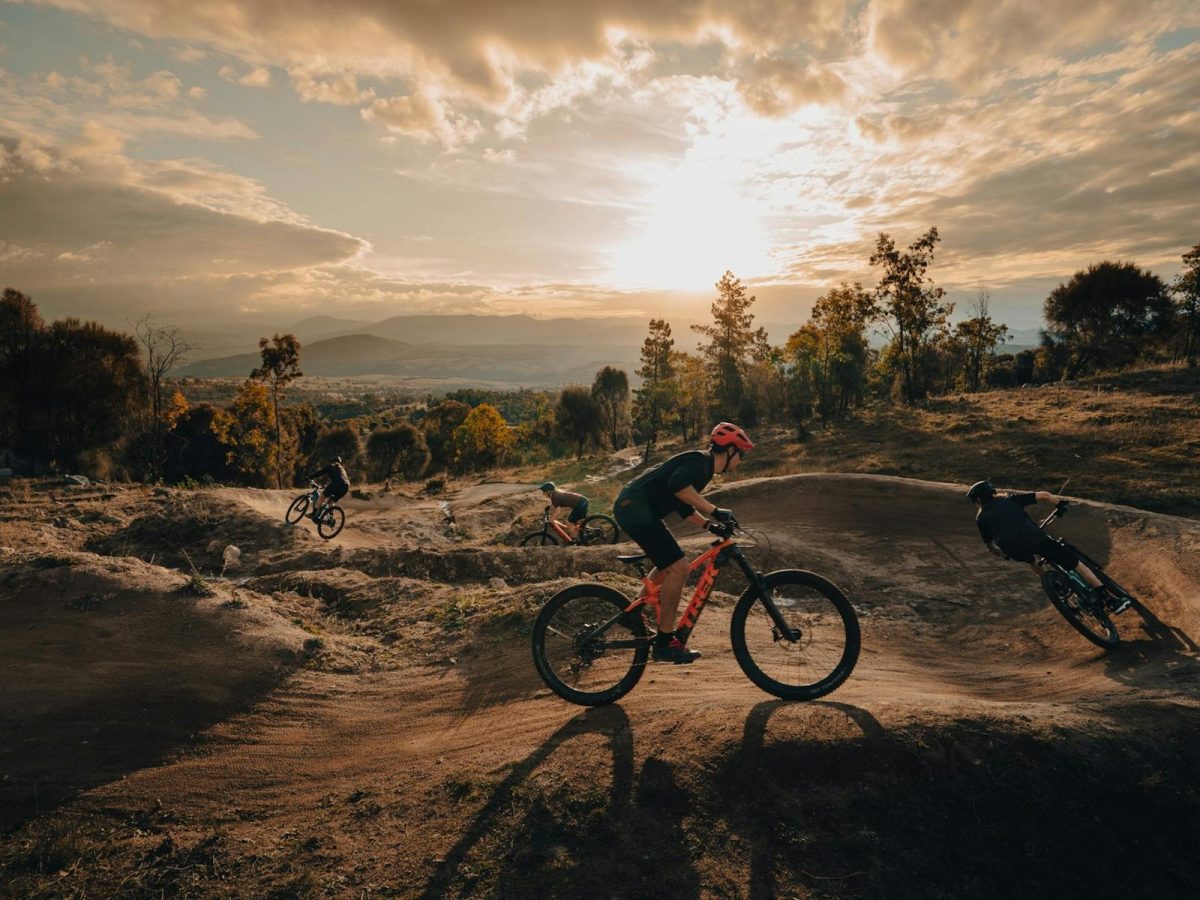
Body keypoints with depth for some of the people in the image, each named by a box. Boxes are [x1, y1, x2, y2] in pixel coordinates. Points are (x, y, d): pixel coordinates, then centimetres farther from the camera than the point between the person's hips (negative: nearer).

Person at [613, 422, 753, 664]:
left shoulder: (701, 465, 19)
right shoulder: (700, 461, -12)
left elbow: (683, 503, 27)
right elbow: (677, 485, -31)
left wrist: (708, 525, 18)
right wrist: (714, 511, -28)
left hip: (632, 508, 11)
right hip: (635, 507, -11)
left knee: (667, 565, 25)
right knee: (678, 567, -15)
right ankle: (665, 642, -7)